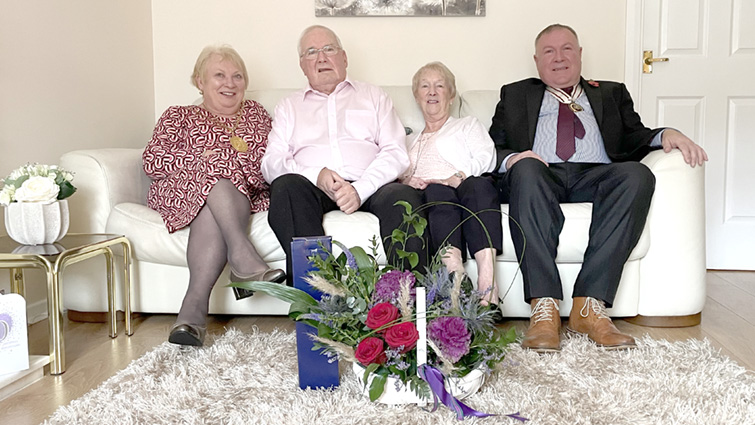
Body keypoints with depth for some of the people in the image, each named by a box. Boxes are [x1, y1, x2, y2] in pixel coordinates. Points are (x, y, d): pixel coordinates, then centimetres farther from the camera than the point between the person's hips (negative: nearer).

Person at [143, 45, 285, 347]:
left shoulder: (255, 113, 26)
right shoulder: (179, 117, 21)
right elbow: (153, 162, 3)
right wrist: (205, 159, -11)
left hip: (243, 195, 1)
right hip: (184, 192, -1)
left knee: (211, 215, -35)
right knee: (218, 180, -36)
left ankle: (193, 306, -47)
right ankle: (245, 259, -49)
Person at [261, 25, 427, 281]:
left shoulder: (374, 97, 23)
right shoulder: (289, 106, 25)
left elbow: (395, 152, 8)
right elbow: (271, 162, 10)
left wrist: (360, 189, -12)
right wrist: (316, 176, -12)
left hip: (369, 187, 0)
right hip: (312, 188, 1)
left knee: (405, 197, -32)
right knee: (286, 187, -33)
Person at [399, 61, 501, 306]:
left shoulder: (467, 125, 31)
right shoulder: (410, 141, 39)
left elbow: (486, 157, 11)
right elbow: (397, 172, 24)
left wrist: (457, 178, -9)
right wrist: (407, 180, -1)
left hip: (467, 186, -1)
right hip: (426, 195, 1)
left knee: (479, 185, -39)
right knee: (436, 192, -38)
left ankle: (487, 281, -58)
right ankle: (456, 277, -60)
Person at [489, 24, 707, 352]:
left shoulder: (612, 94, 31)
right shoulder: (515, 95, 27)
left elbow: (633, 138, 17)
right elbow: (492, 149, 14)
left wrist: (665, 135, -5)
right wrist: (511, 159, -9)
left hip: (594, 177, 2)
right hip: (539, 178, -1)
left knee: (637, 174, -32)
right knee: (526, 168, -37)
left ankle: (589, 305, -36)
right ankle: (544, 308, -42)